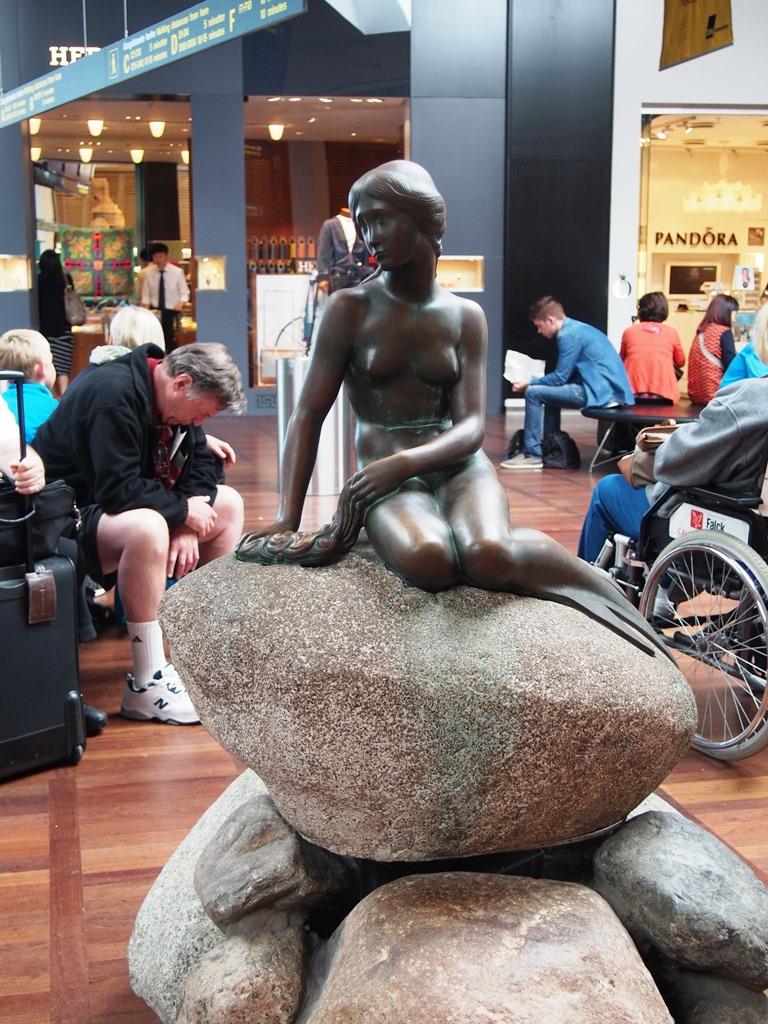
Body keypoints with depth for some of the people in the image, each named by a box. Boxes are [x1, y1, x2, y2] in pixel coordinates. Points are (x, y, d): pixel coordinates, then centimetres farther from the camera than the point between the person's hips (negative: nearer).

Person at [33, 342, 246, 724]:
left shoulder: (175, 397, 3)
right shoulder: (114, 395, -26)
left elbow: (199, 462, 7)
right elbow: (117, 490, -31)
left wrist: (187, 528, -9)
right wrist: (183, 510, -19)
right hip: (68, 516, -10)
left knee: (228, 504, 7)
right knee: (147, 528, -40)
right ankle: (146, 685, -31)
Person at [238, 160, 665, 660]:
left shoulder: (466, 317, 5)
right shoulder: (350, 309, 1)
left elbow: (472, 426, -3)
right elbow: (308, 416, -1)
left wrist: (405, 461, -24)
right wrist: (287, 518, -11)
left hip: (460, 468, 2)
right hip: (388, 480, -1)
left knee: (487, 556, -33)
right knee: (426, 559, -38)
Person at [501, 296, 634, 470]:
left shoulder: (569, 335, -12)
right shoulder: (577, 328, 19)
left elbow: (560, 377, -11)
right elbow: (566, 374, 24)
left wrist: (528, 384, 2)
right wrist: (535, 381, 23)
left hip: (600, 391, -10)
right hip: (611, 389, 10)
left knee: (533, 393, -8)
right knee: (549, 391, 25)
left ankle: (532, 454, -2)